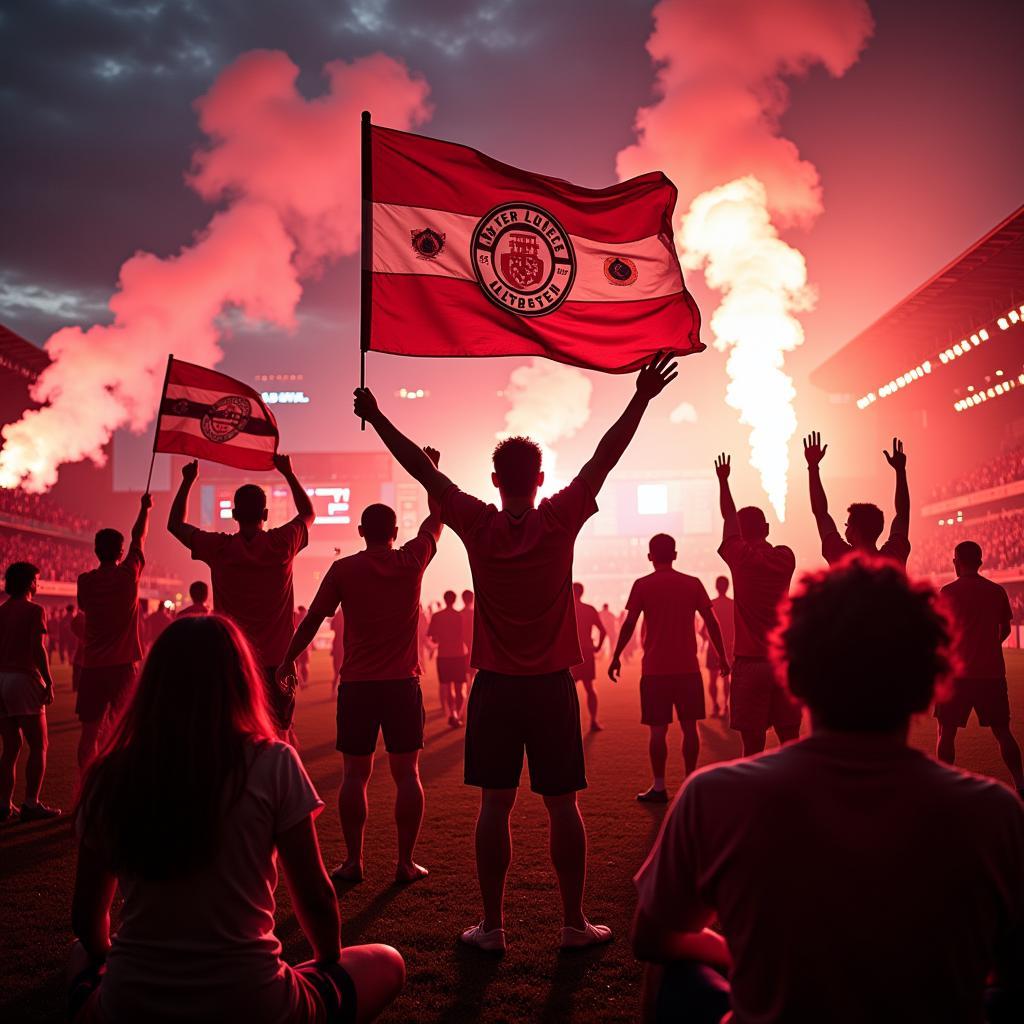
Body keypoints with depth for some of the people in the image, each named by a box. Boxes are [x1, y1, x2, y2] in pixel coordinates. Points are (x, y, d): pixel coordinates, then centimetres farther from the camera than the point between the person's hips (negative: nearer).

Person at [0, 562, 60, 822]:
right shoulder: (34, 610, -6)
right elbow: (38, 649, -15)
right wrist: (49, 683, -14)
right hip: (24, 679, -7)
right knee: (38, 745, 1)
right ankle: (31, 803, -3)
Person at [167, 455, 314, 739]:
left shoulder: (219, 548, -5)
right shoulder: (282, 544, -5)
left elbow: (175, 524, 13)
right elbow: (308, 513, 17)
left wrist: (188, 480, 21)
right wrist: (288, 473, 22)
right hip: (277, 661, 0)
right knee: (279, 735, 6)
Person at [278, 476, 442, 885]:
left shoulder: (343, 569, -2)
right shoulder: (412, 561, 0)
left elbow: (311, 619, 2)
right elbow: (435, 518, 16)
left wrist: (287, 660, 15)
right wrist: (431, 471, 30)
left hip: (357, 684, 0)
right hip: (403, 683, 0)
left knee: (355, 774, 7)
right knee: (406, 773, 5)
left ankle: (353, 860, 8)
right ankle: (406, 861, 7)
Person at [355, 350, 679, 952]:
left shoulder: (478, 525, -5)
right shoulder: (559, 521, -7)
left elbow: (423, 469, 2)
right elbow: (605, 458, -3)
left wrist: (377, 417, 10)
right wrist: (643, 399, 2)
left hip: (496, 687, 1)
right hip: (552, 686, 0)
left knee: (496, 805, 5)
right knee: (563, 806, 6)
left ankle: (493, 926, 11)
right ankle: (575, 922, 15)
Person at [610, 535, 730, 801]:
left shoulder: (642, 585, -2)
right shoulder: (693, 584, 4)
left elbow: (629, 624, -5)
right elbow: (711, 623, 4)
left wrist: (616, 657, 5)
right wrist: (722, 656, 13)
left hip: (655, 670, -2)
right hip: (688, 668, 2)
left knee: (658, 729, 2)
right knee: (689, 727, 9)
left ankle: (659, 787, 4)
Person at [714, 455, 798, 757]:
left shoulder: (743, 559, -5)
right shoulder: (785, 558, 4)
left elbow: (729, 519, 10)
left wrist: (723, 480, 24)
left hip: (750, 663, -4)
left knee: (753, 742, -1)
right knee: (790, 739, 8)